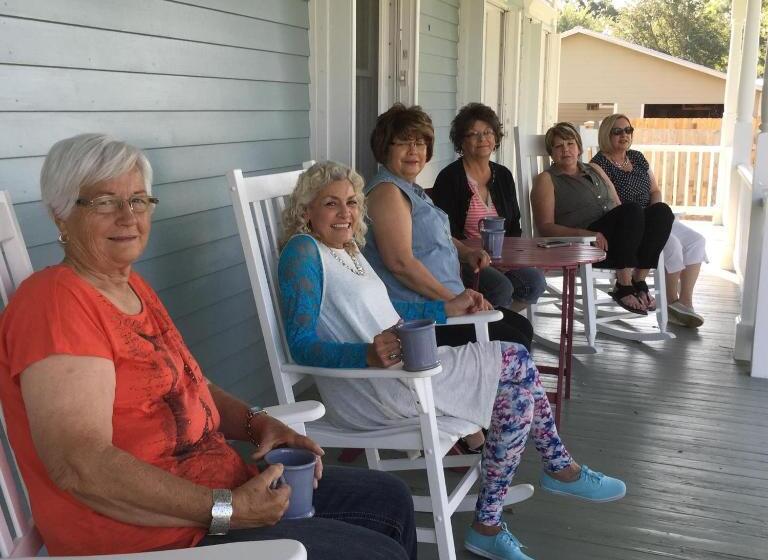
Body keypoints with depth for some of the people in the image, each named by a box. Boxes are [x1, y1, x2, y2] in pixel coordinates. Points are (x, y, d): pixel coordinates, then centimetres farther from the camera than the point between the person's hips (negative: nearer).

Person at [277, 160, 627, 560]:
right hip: (369, 388, -9)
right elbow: (301, 345, -20)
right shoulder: (303, 252, -12)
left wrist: (448, 309, 22)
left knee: (516, 358, 2)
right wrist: (368, 355, -35)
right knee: (515, 367, -8)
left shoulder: (349, 250, 15)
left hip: (402, 365, 9)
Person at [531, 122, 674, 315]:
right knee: (633, 209, -30)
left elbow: (618, 207, 25)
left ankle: (638, 280, -16)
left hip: (614, 241, 6)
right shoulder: (546, 180, 8)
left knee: (661, 210, -19)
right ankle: (623, 287, -24)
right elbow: (545, 227, -4)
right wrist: (586, 234, -20)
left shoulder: (595, 170, 27)